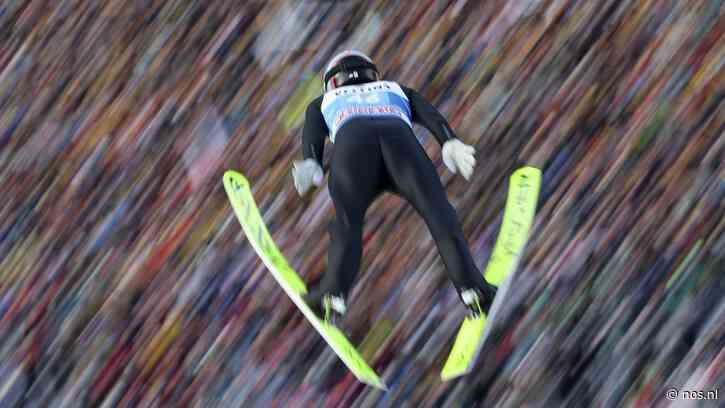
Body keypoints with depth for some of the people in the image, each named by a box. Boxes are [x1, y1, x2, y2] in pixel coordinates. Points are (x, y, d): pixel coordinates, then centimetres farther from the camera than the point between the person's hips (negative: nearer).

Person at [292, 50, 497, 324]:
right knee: (438, 212, -7)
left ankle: (334, 293, -26)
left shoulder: (322, 102, 43)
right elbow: (432, 116, 23)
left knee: (348, 223, -5)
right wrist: (451, 144, 5)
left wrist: (310, 164, -1)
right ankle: (470, 286, -24)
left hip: (352, 140, 0)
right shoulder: (397, 91, 46)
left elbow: (313, 132, 18)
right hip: (401, 136, 0)